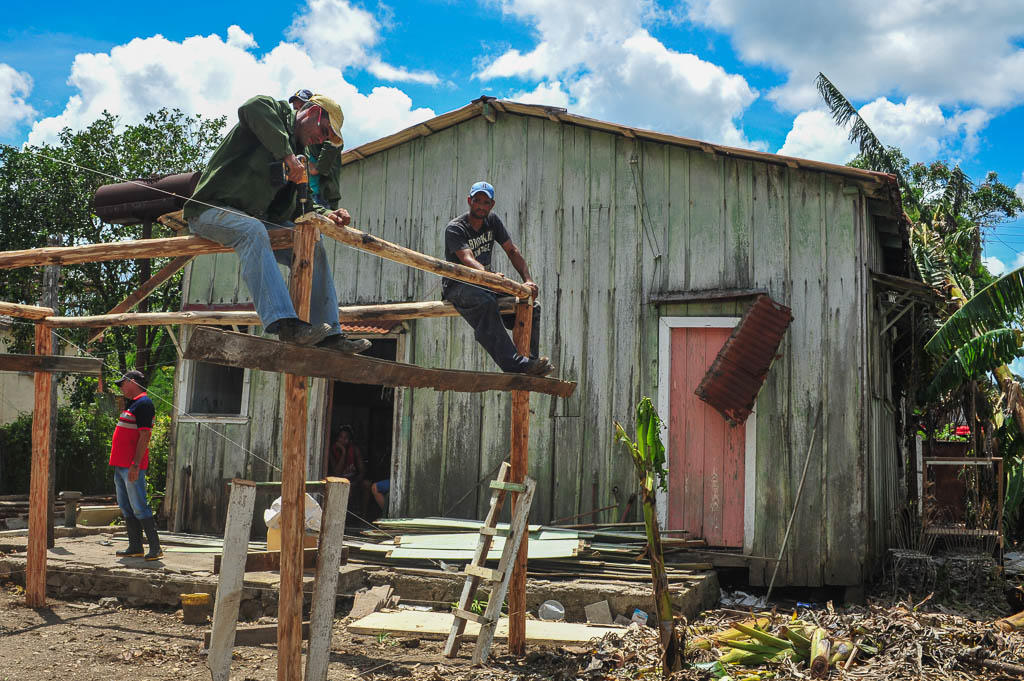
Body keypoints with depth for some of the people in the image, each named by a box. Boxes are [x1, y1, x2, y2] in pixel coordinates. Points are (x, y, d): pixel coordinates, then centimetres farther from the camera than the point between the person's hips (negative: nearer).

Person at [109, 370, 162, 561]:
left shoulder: (143, 403, -12)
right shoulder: (131, 404, 19)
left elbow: (144, 436, -19)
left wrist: (135, 465, -23)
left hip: (132, 466, -10)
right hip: (121, 464, 10)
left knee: (139, 508, -9)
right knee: (126, 507, 11)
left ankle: (155, 548, -6)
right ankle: (135, 547, 17)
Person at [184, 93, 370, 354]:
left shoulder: (299, 153, 21)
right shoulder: (275, 111, -3)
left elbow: (298, 205, 16)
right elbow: (251, 109, -30)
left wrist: (325, 214, -4)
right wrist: (287, 154, -32)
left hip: (255, 219, 8)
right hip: (212, 209, -8)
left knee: (311, 245, -3)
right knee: (253, 231, -37)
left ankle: (329, 335, -7)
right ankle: (285, 323, -50)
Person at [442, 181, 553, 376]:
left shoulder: (493, 221, 7)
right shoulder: (454, 228, -13)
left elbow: (512, 251, 6)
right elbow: (467, 259, -29)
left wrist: (528, 280, -10)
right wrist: (488, 275, -49)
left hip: (485, 284, 7)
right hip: (457, 285, -7)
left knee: (531, 308, -11)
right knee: (486, 303, -39)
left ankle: (531, 362, -4)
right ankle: (514, 364, -48)